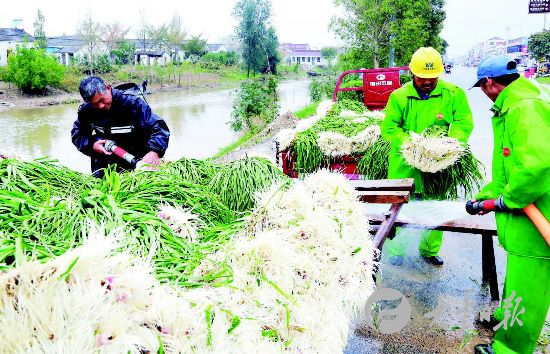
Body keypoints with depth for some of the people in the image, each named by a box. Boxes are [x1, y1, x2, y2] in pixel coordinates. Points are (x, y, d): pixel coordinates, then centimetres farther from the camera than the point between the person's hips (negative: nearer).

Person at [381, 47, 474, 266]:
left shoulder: (453, 94, -2)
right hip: (404, 165, -1)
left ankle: (430, 250, 33)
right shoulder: (399, 96, -3)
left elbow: (464, 122, -5)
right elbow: (388, 127, -5)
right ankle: (395, 252, 21)